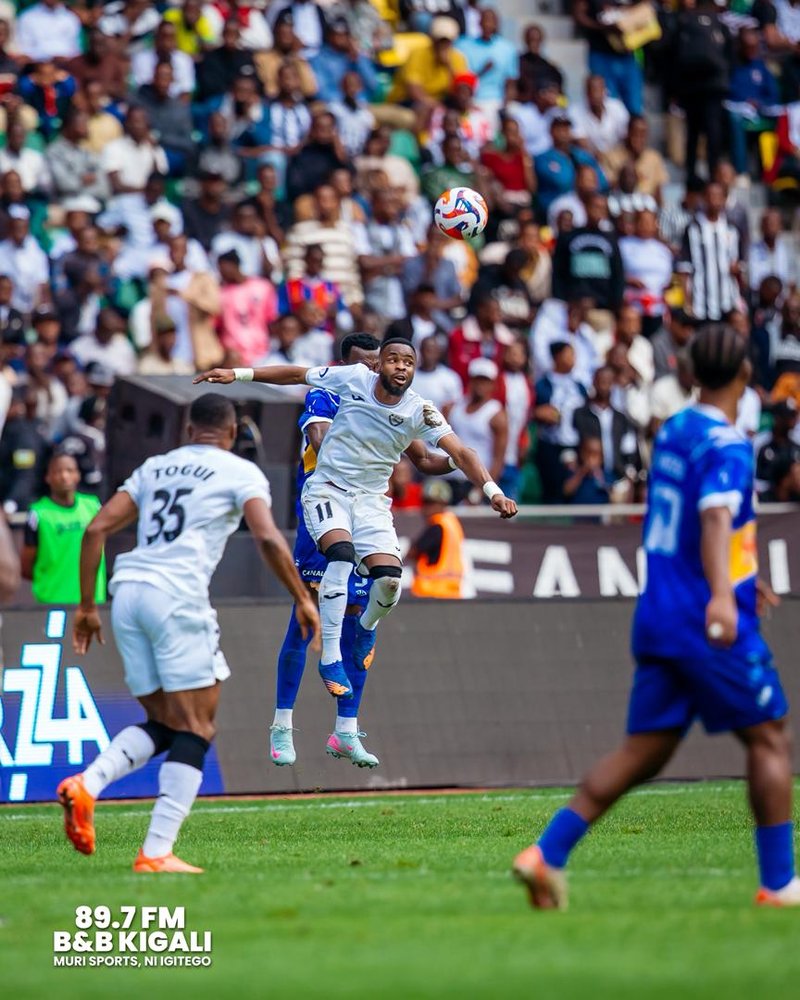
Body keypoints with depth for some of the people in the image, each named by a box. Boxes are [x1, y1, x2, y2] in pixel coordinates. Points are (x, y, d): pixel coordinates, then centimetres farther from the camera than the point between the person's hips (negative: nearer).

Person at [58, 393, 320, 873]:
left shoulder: (154, 468, 22)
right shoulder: (241, 473, 7)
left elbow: (97, 530, 15)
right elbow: (268, 537, -8)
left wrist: (87, 606, 18)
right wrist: (303, 600, 1)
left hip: (128, 591, 6)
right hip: (177, 596, -6)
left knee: (164, 724, 16)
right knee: (196, 729, -1)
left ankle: (87, 784, -9)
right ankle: (156, 852, -11)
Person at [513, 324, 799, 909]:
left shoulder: (674, 432, 15)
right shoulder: (725, 445, -12)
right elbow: (715, 517, -30)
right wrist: (722, 593, -45)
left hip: (660, 618, 8)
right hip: (712, 625, -8)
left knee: (644, 752, 7)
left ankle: (548, 853, -4)